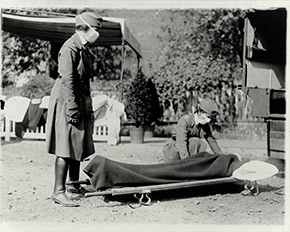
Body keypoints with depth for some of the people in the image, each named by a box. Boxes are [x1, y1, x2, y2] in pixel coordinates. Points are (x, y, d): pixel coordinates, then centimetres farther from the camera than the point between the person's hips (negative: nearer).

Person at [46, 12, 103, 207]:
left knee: (78, 148, 13)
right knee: (66, 149, -8)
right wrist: (72, 108, -22)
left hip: (81, 103, 10)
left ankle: (74, 188, 23)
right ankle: (59, 191, -2)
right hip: (67, 102, -9)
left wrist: (88, 109, 19)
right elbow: (66, 81, -19)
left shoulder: (84, 48, 16)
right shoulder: (70, 48, -14)